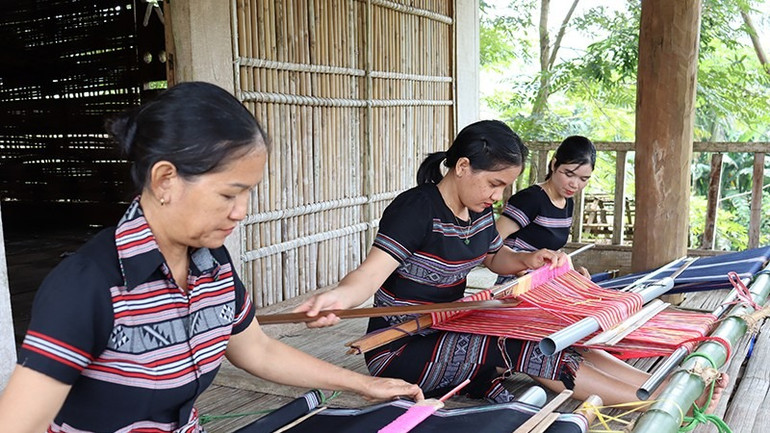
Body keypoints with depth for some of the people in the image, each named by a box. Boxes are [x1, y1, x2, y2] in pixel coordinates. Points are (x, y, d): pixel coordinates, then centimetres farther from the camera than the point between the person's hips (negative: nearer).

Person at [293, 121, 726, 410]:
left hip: (449, 333, 8)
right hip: (402, 350, -8)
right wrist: (339, 296, -55)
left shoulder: (479, 212, 3)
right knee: (519, 347, -23)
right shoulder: (415, 210, -22)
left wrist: (529, 260, 0)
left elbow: (496, 257, 22)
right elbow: (372, 271, -33)